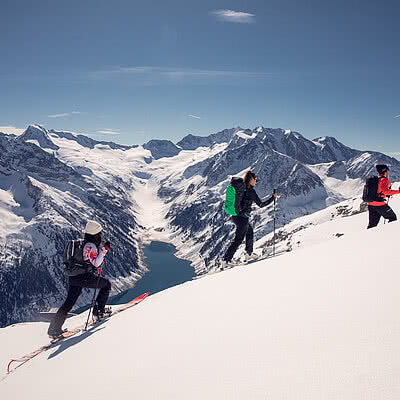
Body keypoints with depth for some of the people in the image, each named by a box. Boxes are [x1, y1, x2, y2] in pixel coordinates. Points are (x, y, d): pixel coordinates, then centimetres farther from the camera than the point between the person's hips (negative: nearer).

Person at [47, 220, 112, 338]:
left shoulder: (82, 242, 16)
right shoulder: (91, 245, -12)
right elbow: (95, 263, -17)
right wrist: (105, 249, -16)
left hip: (73, 277, 9)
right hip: (84, 277, -9)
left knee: (69, 303, 11)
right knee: (107, 284, 11)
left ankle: (54, 329, 7)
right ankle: (98, 310, 13)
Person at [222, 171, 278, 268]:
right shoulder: (251, 191, -17)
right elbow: (261, 204, -12)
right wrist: (273, 198, -3)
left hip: (235, 216, 8)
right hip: (243, 218, -8)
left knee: (250, 231, 28)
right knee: (238, 240, 0)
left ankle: (249, 254, 37)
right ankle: (225, 260, -3)